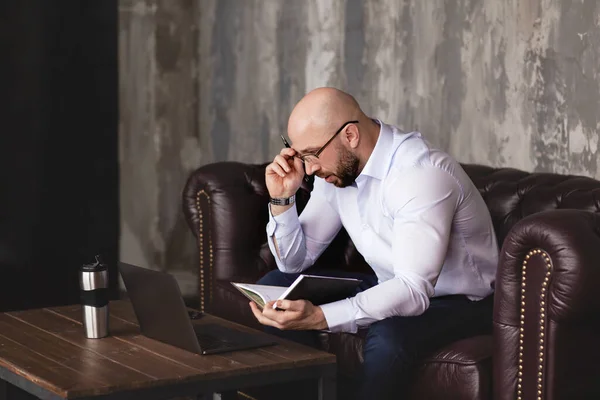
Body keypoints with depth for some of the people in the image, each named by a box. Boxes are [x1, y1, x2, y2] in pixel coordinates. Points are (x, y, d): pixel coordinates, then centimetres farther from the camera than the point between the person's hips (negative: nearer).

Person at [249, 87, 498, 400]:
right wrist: (282, 199, -15)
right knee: (275, 286, -1)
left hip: (461, 302, -8)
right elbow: (295, 261, 3)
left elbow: (414, 291, -38)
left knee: (388, 335, -38)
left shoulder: (421, 173, -29)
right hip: (395, 289, 8)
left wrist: (319, 317, -46)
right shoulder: (336, 165, -5)